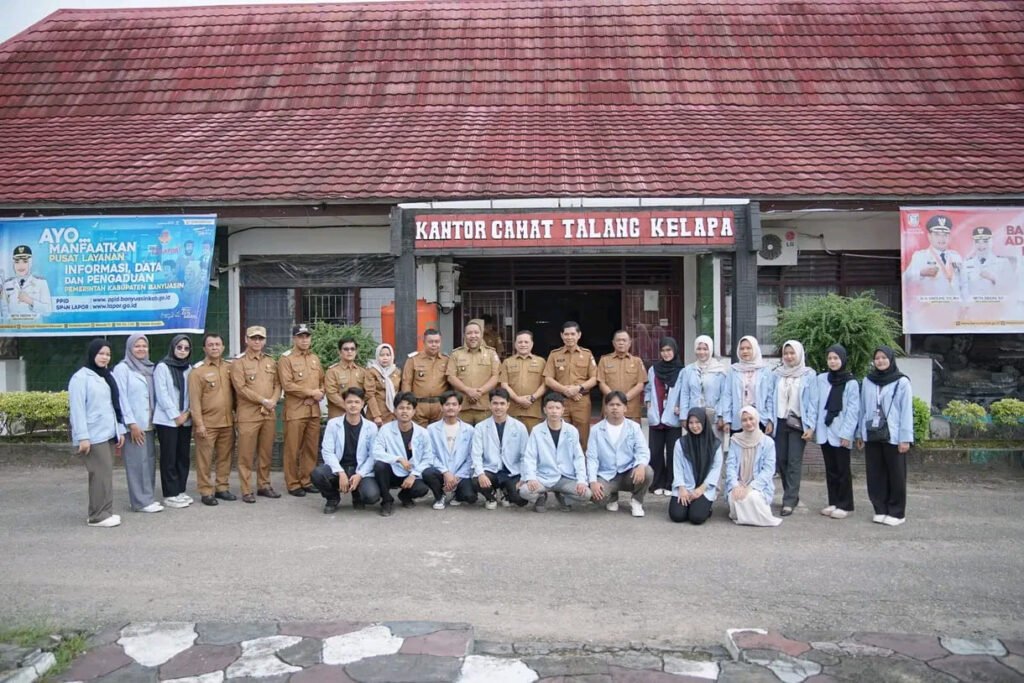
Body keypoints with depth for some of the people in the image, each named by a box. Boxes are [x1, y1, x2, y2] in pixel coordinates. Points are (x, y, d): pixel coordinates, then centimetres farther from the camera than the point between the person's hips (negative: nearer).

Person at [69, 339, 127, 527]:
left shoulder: (107, 376, 15)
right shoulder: (81, 377, -8)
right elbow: (77, 409, -14)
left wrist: (120, 430, 12)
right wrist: (82, 437, -19)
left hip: (108, 434, 7)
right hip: (93, 436, -7)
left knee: (106, 474, 9)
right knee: (101, 474, -7)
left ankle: (105, 512, 15)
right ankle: (98, 516, 0)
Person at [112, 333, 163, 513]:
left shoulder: (149, 367, 13)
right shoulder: (122, 368, -6)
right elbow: (121, 398, -11)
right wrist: (131, 423, -15)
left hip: (149, 423, 6)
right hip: (134, 424, -6)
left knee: (149, 460, 8)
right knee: (137, 462, -4)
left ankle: (147, 497, 15)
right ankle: (141, 501, 1)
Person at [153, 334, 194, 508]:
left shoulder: (189, 368, 11)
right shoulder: (162, 367, -4)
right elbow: (162, 394, -10)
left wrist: (187, 413, -5)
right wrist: (175, 416, -12)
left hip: (186, 420, 5)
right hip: (167, 420, -5)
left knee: (183, 457, 8)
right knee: (169, 458, -1)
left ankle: (180, 491, 18)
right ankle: (170, 495, 4)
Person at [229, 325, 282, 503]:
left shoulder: (271, 362, 14)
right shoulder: (238, 362, -1)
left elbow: (277, 384, 12)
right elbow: (241, 388, -10)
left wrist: (273, 400, -8)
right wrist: (263, 400, -14)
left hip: (269, 414, 5)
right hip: (248, 414, -5)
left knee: (266, 453, 10)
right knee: (246, 455, -2)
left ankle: (264, 485, 21)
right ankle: (246, 490, 4)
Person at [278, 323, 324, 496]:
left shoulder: (315, 358, 15)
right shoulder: (286, 359, -5)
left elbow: (322, 380, 19)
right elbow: (287, 385, -14)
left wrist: (321, 393, -3)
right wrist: (311, 392, -14)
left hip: (314, 410, 6)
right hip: (295, 410, -6)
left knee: (311, 448, 9)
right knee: (293, 449, -1)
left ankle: (307, 480, 19)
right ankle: (293, 484, 7)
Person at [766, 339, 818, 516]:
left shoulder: (809, 375, -3)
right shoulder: (776, 374, 6)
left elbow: (813, 402, -5)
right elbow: (771, 398, 9)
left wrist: (810, 426, -10)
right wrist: (770, 420, 0)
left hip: (798, 423, -3)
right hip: (780, 422, 3)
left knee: (794, 461, -6)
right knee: (780, 460, 5)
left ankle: (789, 501, -2)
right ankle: (792, 495, 22)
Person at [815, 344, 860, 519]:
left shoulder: (851, 382, -5)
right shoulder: (821, 379, 4)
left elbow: (853, 410, -8)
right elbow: (817, 405, 8)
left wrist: (846, 433, -13)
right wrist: (813, 426, 2)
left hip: (841, 433, -4)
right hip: (824, 431, 4)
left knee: (842, 469, 2)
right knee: (830, 469, 12)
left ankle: (845, 505, 12)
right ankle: (833, 502, 21)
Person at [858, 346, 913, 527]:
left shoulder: (902, 382, -3)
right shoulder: (867, 381, 9)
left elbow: (906, 411, -6)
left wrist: (905, 438, -10)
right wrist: (860, 433, 12)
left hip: (893, 437, -4)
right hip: (872, 436, 4)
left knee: (896, 476, 3)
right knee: (875, 475, 7)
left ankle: (897, 513, 12)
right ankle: (880, 510, 17)